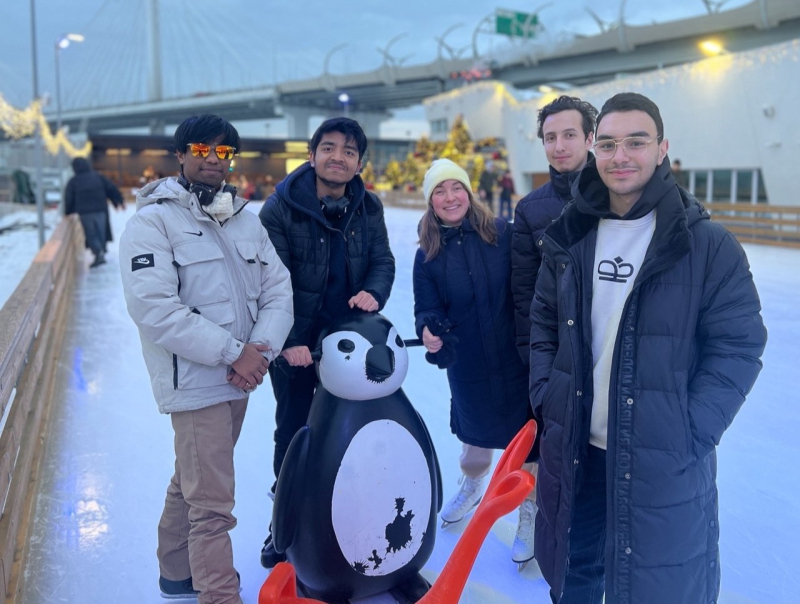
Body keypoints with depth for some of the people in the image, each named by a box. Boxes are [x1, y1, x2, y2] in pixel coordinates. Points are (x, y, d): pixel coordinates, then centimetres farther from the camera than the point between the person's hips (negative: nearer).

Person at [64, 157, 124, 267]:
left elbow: (68, 199, -1)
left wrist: (68, 213, 10)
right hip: (100, 210, 2)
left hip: (85, 212, -2)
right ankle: (101, 253, 16)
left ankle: (98, 252, -19)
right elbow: (111, 189, 3)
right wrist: (119, 201, 12)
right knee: (101, 232, 12)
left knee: (91, 235, 2)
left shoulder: (73, 181, 0)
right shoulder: (98, 177, 5)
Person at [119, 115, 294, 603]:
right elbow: (154, 307, -19)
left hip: (241, 377, 7)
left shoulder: (246, 220, 9)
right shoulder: (154, 220, -10)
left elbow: (278, 288, 3)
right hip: (195, 380, -7)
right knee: (213, 503, -5)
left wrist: (260, 349, -13)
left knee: (192, 481, 22)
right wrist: (232, 352, -19)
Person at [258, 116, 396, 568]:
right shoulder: (281, 208, -11)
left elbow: (383, 261, 6)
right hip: (295, 345, -3)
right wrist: (287, 340, -21)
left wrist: (372, 293, -17)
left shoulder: (368, 208, 2)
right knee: (293, 433, 9)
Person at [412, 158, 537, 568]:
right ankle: (471, 486, 54)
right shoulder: (427, 256, -1)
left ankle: (530, 514, 31)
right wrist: (430, 330, -26)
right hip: (468, 367, 2)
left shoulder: (501, 233, -8)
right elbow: (427, 309, -4)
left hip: (517, 359, -2)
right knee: (475, 434, 21)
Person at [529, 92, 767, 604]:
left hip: (664, 461, -3)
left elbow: (739, 345, -8)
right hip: (573, 452, 4)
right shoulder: (570, 238, 5)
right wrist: (546, 398, 2)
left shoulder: (708, 245, -9)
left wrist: (691, 433, -14)